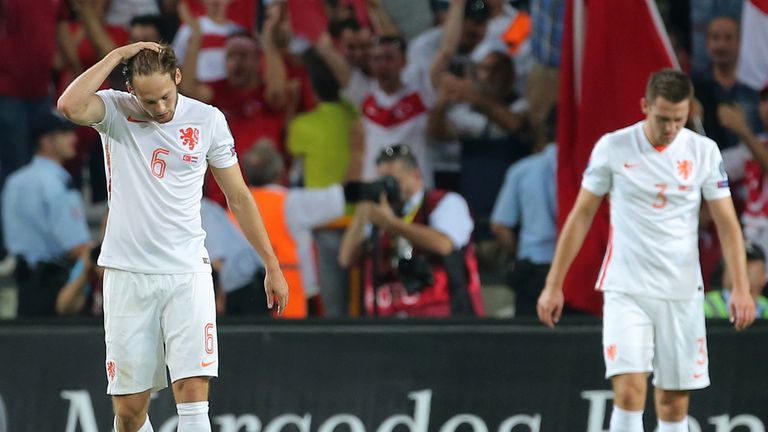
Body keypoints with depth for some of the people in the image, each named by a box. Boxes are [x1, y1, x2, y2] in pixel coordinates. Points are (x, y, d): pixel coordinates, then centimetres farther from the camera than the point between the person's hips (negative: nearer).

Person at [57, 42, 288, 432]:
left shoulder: (208, 120, 3)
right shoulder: (115, 112, -1)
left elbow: (238, 196, 11)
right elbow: (70, 106, -25)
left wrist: (272, 266, 11)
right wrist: (118, 55, -16)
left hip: (187, 272, 0)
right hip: (127, 276, 0)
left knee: (193, 395, -14)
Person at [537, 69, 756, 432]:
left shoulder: (704, 152, 1)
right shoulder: (612, 148, -3)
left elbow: (727, 223, 2)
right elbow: (581, 216, 4)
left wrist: (741, 288, -10)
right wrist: (553, 285, 3)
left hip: (682, 293, 2)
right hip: (625, 290, -2)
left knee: (674, 401, 4)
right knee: (629, 390, -17)